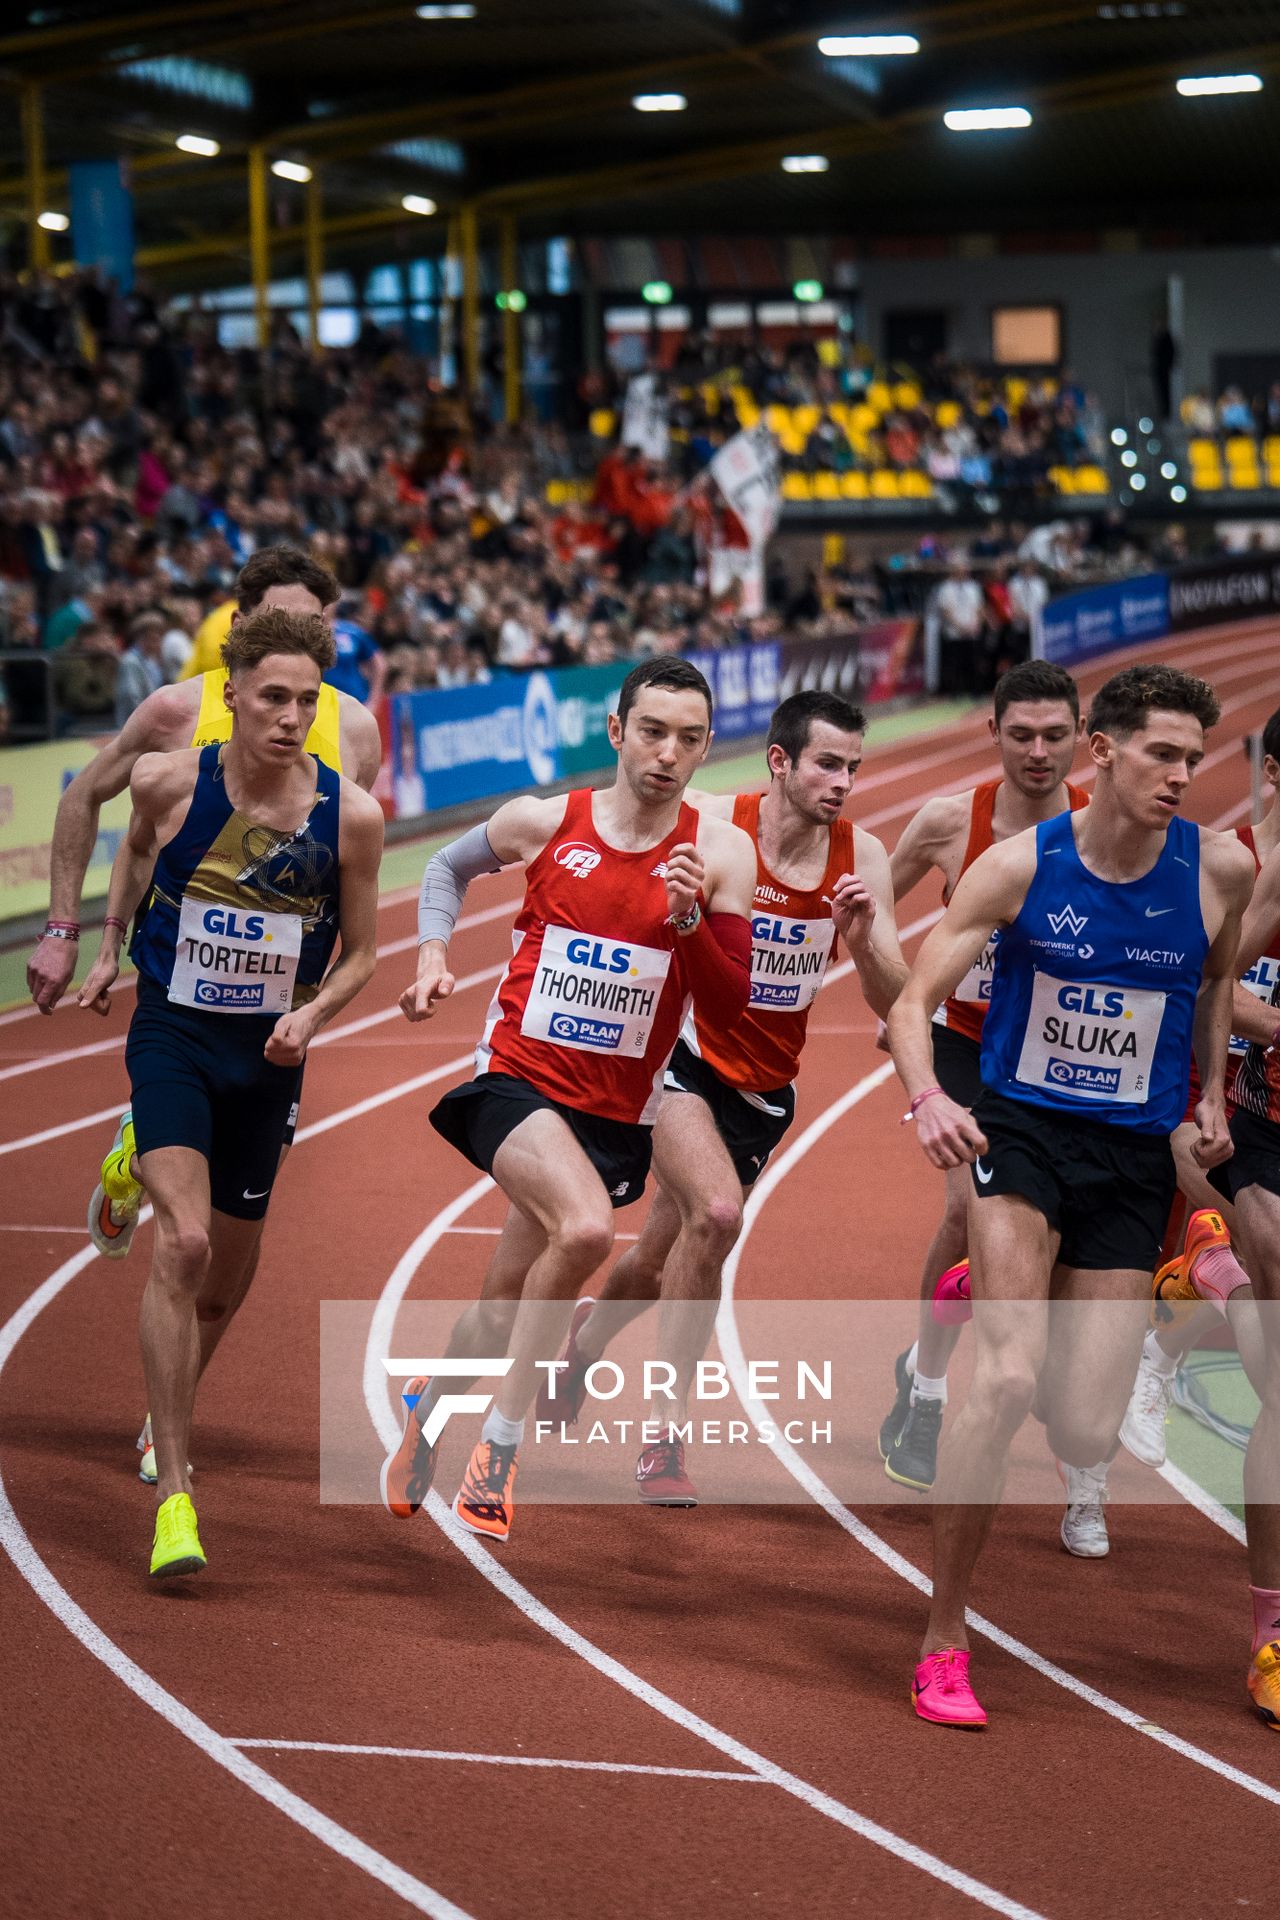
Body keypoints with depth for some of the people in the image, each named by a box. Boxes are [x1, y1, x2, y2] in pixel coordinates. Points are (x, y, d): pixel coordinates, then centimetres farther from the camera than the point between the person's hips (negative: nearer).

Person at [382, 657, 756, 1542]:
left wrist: (689, 920, -21)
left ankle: (431, 1397, 42)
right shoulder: (542, 823, -3)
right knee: (586, 1226, -30)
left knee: (508, 1303, 10)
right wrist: (435, 952, 3)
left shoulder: (722, 853, -4)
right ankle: (499, 1444, -13)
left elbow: (729, 1006, -5)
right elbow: (448, 866, 18)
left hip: (616, 1111, 3)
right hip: (519, 1078, -2)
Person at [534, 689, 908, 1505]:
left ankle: (587, 1333, 47)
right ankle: (665, 1434, -15)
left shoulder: (861, 856, -7)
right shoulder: (706, 823, -16)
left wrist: (864, 939, -25)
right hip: (683, 1059, -4)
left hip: (764, 1089, 4)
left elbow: (895, 1005, -7)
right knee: (716, 1213, -28)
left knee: (661, 1263, 13)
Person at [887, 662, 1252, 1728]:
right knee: (1008, 1382, -23)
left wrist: (1211, 1096, 12)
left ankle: (999, 1301, 34)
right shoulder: (1019, 865, -10)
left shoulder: (1222, 868, -4)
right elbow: (914, 1000, -7)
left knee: (1087, 1436, -3)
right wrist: (927, 1096, -26)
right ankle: (944, 1643, -7)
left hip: (1135, 1159, 2)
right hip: (1019, 1130, -2)